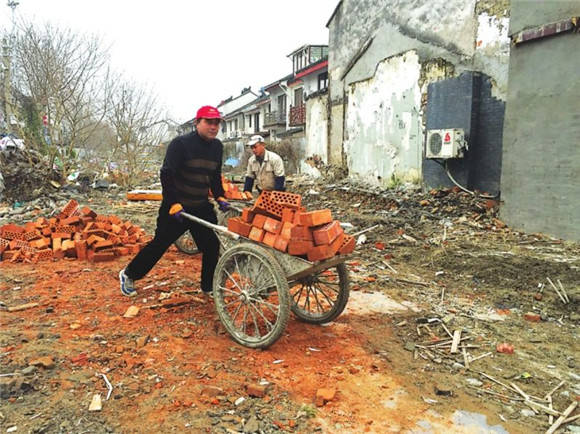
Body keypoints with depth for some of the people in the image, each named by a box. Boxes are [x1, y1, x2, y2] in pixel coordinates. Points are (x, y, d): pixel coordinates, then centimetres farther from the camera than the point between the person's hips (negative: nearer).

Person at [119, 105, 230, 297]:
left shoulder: (217, 146, 7)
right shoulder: (181, 143, -14)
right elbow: (166, 174, -20)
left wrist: (220, 197, 7)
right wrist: (174, 204, -26)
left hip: (201, 207, 6)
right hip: (176, 207, -6)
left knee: (212, 245, 2)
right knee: (160, 243, 4)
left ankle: (209, 287, 19)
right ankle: (128, 275, 25)